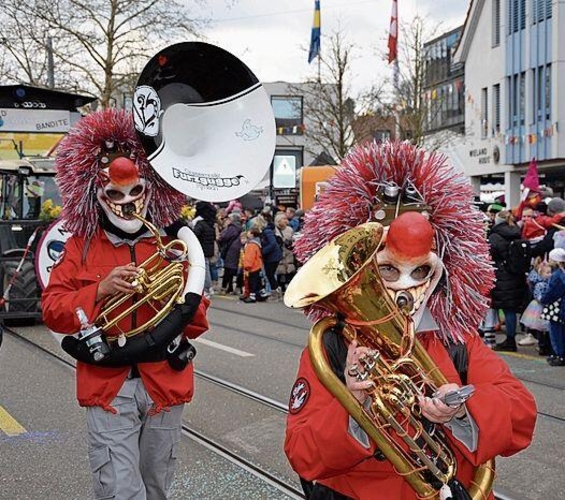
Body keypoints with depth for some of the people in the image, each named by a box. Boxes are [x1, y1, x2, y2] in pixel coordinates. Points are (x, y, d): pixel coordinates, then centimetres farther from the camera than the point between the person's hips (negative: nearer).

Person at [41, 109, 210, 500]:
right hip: (109, 389, -2)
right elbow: (53, 311, -4)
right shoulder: (81, 245, 3)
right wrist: (100, 290, -18)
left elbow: (198, 320, 6)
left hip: (165, 385, 2)